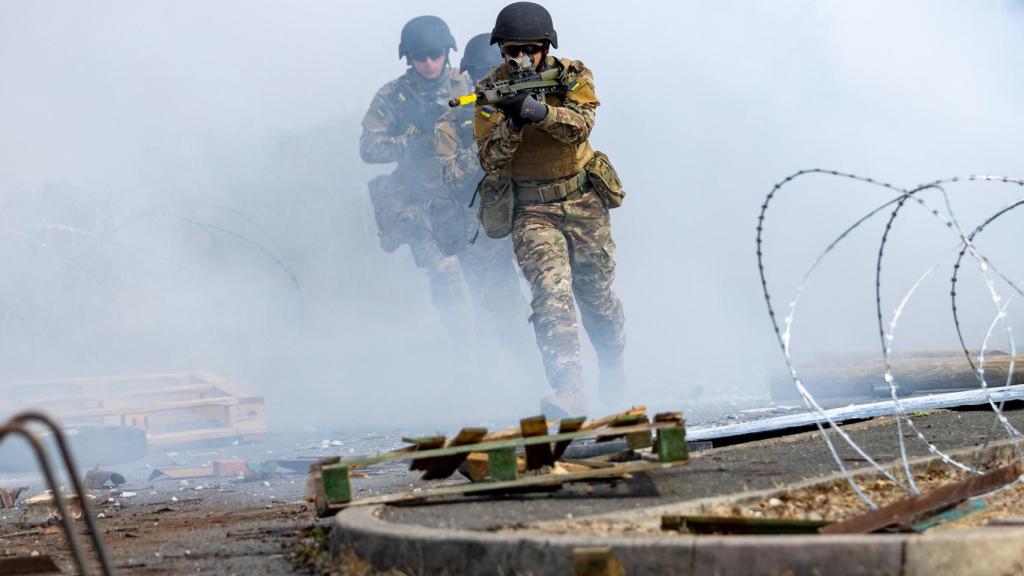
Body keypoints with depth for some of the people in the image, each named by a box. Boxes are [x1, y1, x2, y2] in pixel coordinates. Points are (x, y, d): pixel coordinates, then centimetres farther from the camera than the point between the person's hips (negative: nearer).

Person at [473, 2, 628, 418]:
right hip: (531, 210, -1)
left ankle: (613, 364, 42)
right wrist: (512, 122, -31)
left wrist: (539, 111, -41)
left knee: (596, 296, 13)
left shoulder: (572, 76, -6)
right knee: (551, 292, -22)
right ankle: (569, 390, -30)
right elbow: (489, 159, -13)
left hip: (584, 201, 1)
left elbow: (580, 126, -24)